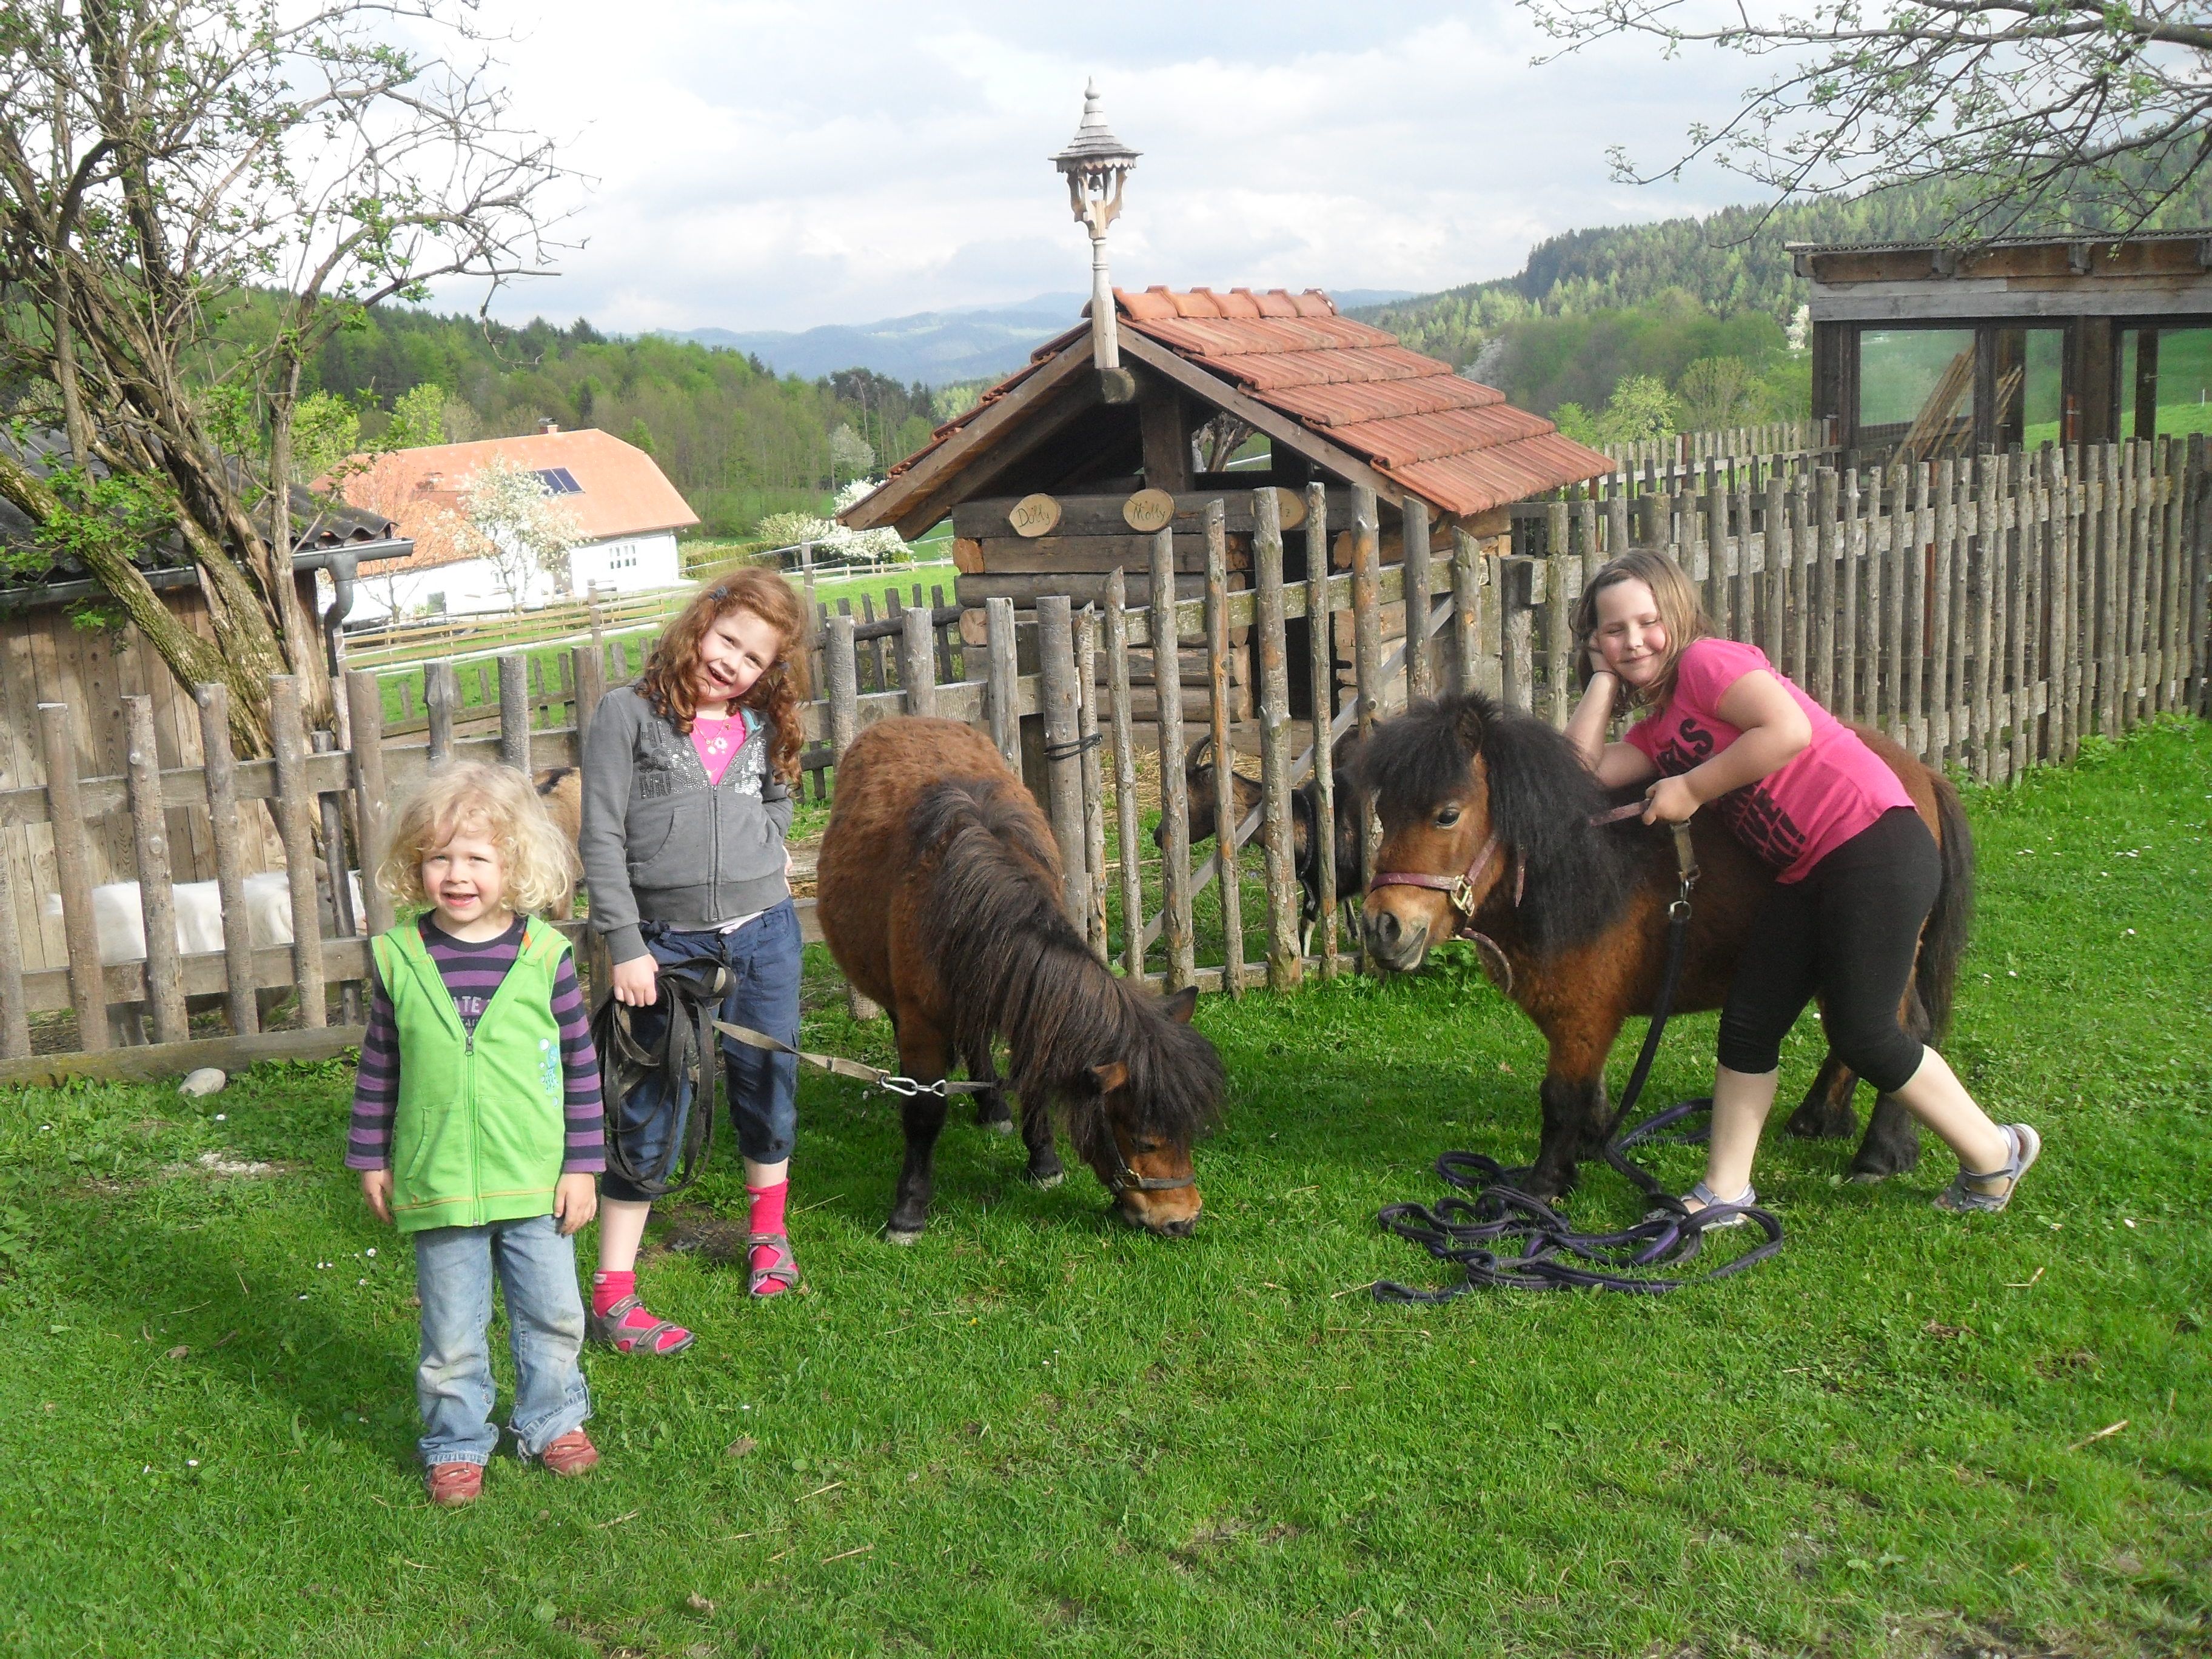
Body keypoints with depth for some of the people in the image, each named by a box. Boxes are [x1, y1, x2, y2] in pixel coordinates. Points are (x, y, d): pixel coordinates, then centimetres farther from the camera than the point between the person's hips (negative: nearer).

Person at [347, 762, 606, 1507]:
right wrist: (370, 1158, 8)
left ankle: (552, 1422, 34)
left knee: (552, 1315, 13)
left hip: (536, 1185, 0)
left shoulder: (544, 955, -7)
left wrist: (582, 1166, -1)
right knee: (452, 1336, 10)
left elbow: (580, 1064, -1)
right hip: (437, 1187, 0)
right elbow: (378, 1066, 6)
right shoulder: (399, 956, -5)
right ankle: (457, 1444, 28)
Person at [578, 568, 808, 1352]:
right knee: (651, 1111, -2)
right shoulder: (629, 712, -4)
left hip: (764, 931, 4)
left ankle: (768, 1231, 39)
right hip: (667, 940, -4)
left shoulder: (762, 727, 7)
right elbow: (601, 837, -7)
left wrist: (764, 850, 9)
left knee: (767, 1081, 15)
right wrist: (625, 946, -11)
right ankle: (613, 1294, 4)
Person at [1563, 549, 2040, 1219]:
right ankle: (1724, 1192, 17)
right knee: (1748, 1022, 7)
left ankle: (1995, 1154, 16)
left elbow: (1788, 730, -22)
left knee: (1860, 1035, -5)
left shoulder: (1707, 661, -6)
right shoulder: (1655, 731, 18)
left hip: (1873, 844, -9)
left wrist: (1691, 790, -14)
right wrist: (1604, 680, 10)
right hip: (1806, 876, 9)